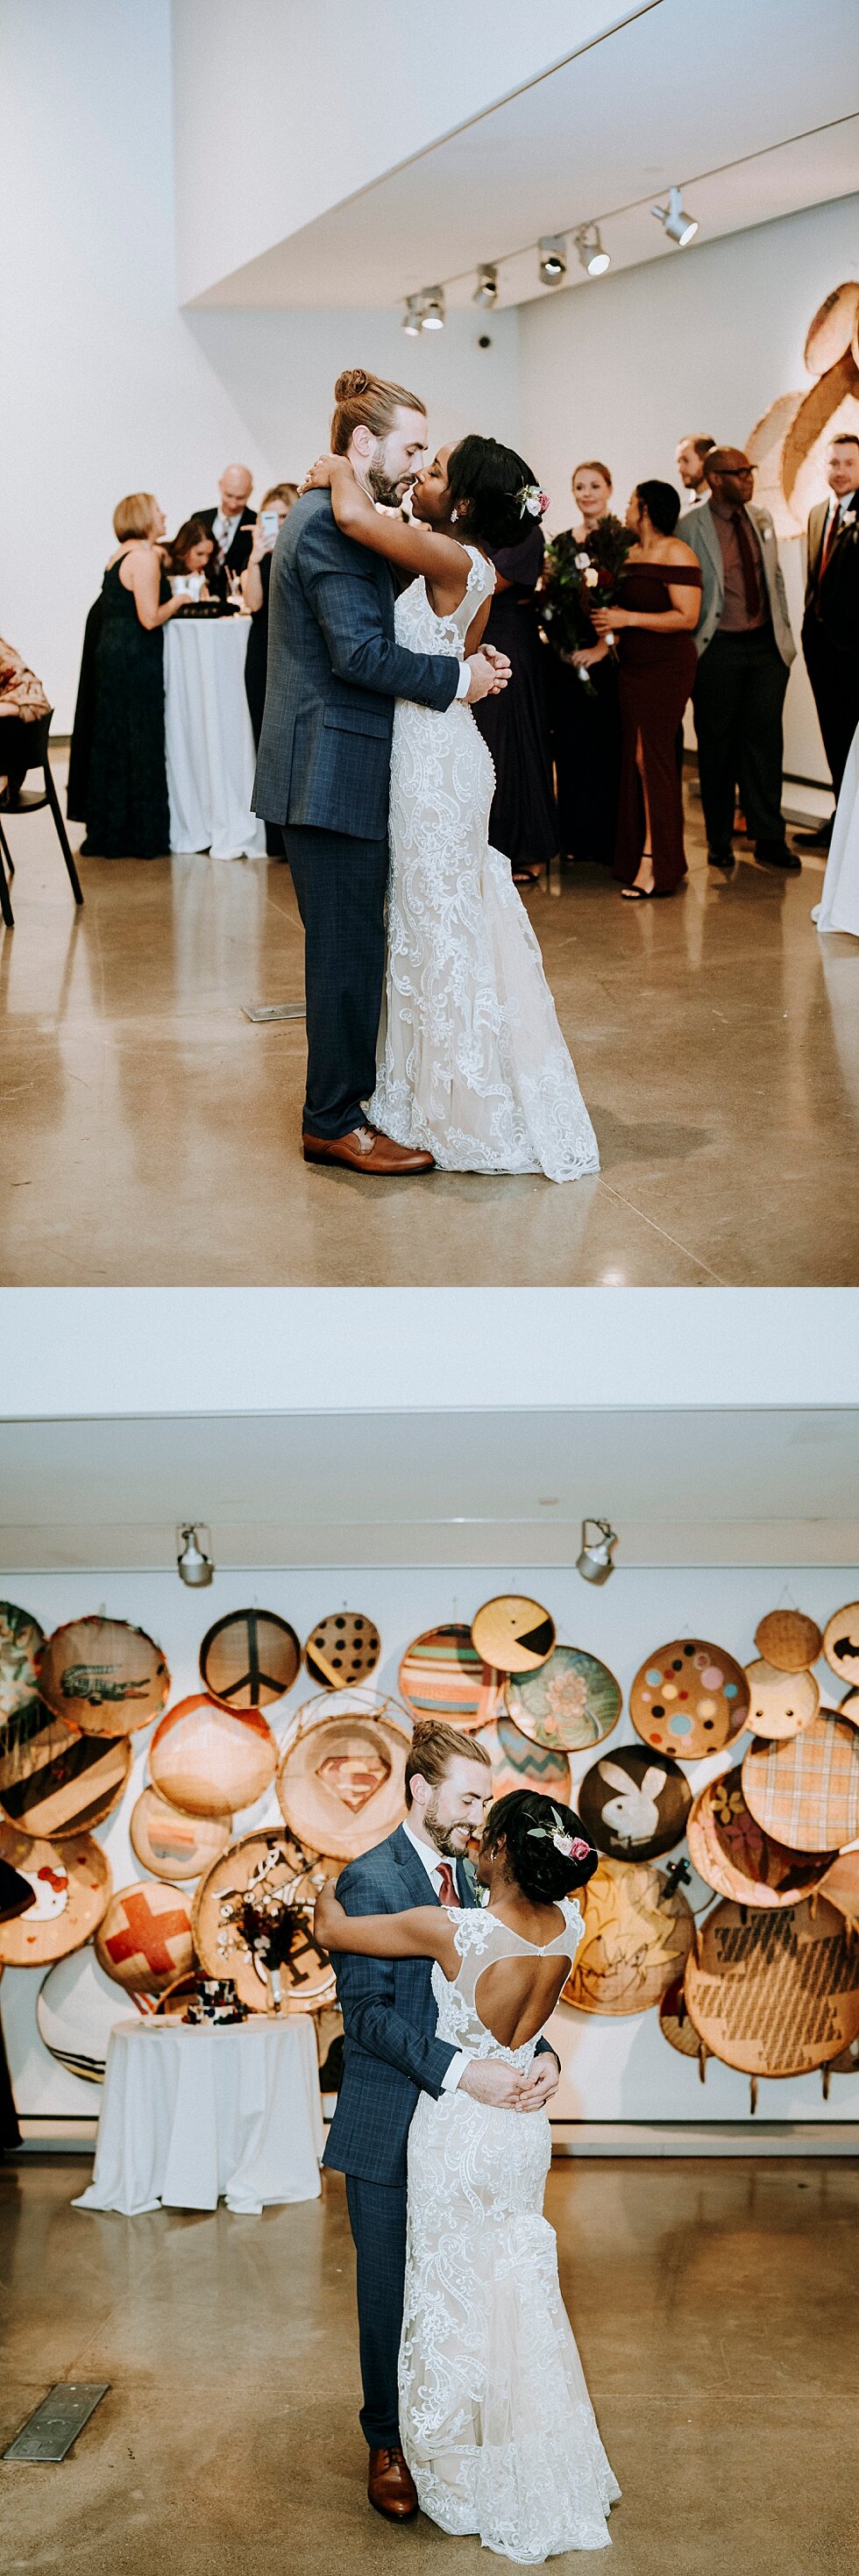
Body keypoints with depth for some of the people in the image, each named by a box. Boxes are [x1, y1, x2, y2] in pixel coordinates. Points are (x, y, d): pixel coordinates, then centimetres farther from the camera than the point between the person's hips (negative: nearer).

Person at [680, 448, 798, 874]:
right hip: (717, 649, -4)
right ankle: (719, 840, 14)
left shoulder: (762, 520, 10)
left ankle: (769, 839, 7)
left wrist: (785, 632, 13)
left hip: (767, 647, 4)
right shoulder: (690, 528, -6)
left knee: (765, 739, 2)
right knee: (717, 744, 4)